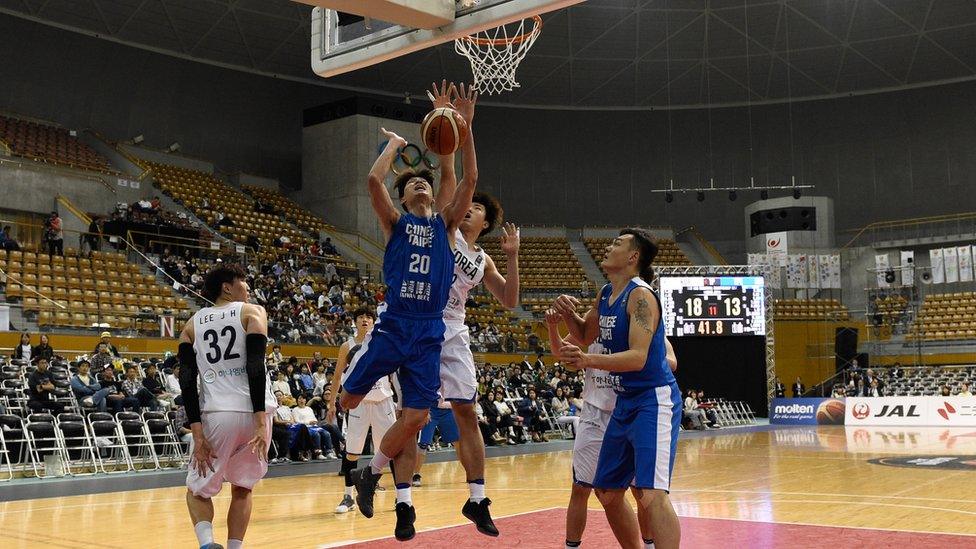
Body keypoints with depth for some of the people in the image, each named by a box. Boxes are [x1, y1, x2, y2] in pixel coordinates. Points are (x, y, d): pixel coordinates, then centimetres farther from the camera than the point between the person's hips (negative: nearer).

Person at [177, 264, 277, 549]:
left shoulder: (192, 324, 13)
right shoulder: (253, 312, 5)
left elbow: (187, 380, 2)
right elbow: (255, 367, -9)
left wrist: (198, 433, -1)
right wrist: (260, 422, -12)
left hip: (215, 415, 1)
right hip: (252, 412, -1)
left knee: (197, 490, 15)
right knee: (242, 489, 19)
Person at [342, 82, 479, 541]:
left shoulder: (445, 224, 14)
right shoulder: (395, 222, 9)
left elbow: (470, 180, 3)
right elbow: (374, 180, -8)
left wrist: (465, 126, -2)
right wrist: (394, 144, 7)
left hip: (429, 333, 1)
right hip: (394, 325, -1)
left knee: (414, 418, -3)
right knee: (349, 400, -2)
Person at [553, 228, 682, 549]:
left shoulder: (640, 295, -16)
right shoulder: (605, 294, 10)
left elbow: (638, 357, -27)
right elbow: (586, 335, 25)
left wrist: (589, 360, -41)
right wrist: (569, 315, 3)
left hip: (654, 401, -10)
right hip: (625, 403, 10)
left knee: (650, 495, -21)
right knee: (607, 492, 16)